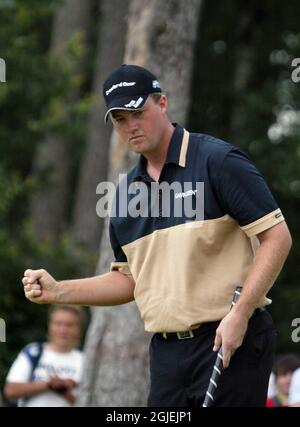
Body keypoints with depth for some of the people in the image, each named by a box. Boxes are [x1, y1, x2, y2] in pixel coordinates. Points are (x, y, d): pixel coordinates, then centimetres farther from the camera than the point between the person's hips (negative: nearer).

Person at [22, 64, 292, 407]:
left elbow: (277, 237, -10)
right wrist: (58, 291, 8)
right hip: (166, 350, 6)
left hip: (231, 343, -6)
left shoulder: (219, 161, -6)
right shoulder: (127, 190, 15)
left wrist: (239, 314, -18)